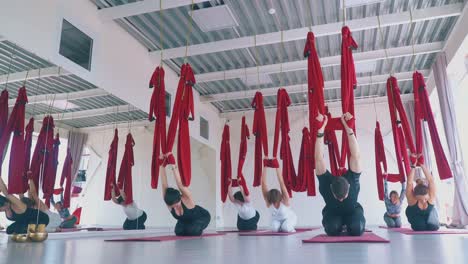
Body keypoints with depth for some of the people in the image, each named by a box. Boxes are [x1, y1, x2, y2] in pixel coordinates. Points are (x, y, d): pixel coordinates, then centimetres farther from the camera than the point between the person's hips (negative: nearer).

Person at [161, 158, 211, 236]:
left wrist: (174, 168, -57)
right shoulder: (169, 202, -26)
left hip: (202, 217, -6)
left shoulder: (186, 199, -36)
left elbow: (180, 184, -51)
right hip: (185, 220, 6)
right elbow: (164, 185, -38)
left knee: (191, 230, -29)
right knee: (179, 231, -17)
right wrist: (162, 167, -41)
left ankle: (198, 229, 4)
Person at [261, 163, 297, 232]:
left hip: (289, 218, -2)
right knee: (274, 228, -28)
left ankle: (291, 228, 2)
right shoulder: (268, 201, -27)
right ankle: (279, 227, 5)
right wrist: (265, 167, -44)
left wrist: (277, 167, -51)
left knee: (286, 227, -31)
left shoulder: (285, 200, -32)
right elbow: (263, 183, -37)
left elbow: (281, 183, -44)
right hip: (276, 219, 2)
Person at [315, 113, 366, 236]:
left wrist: (349, 129, -49)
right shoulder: (326, 183, -32)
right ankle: (340, 228, 7)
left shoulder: (353, 181, -31)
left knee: (356, 229, -31)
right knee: (332, 229, -32)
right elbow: (319, 159, -41)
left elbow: (355, 156, -38)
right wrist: (320, 131, -51)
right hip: (332, 212, 0)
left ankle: (349, 227, 8)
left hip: (352, 211, 0)